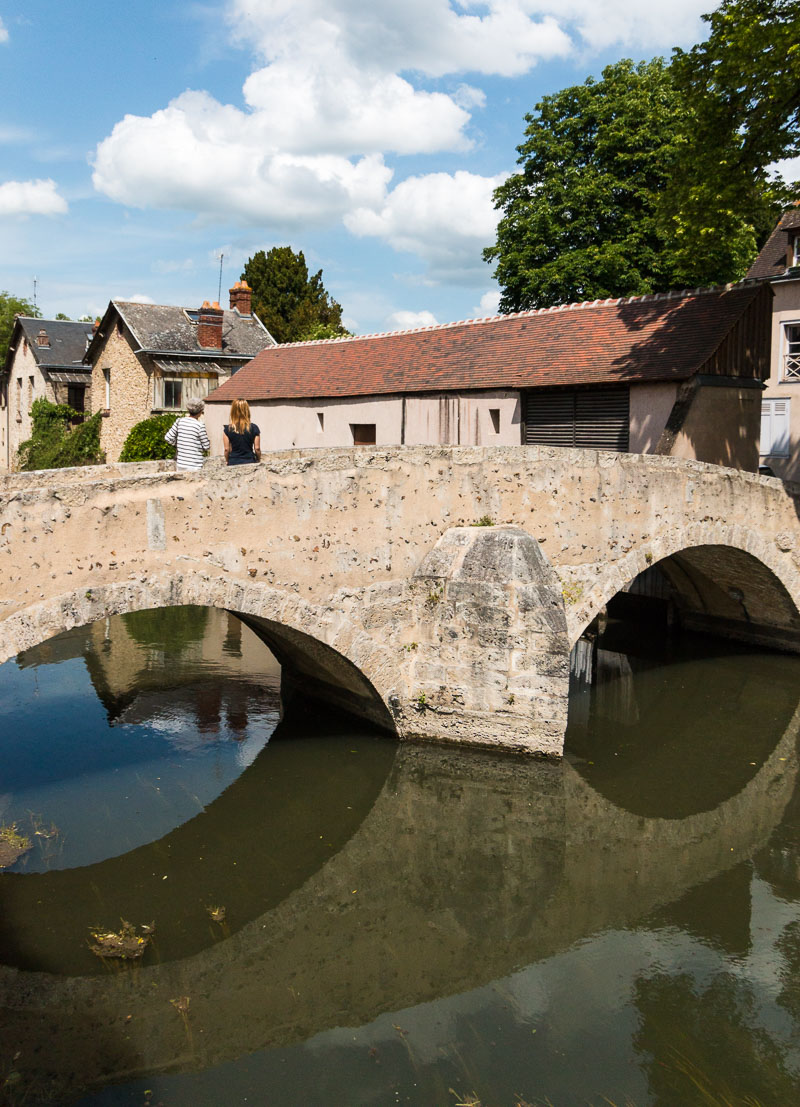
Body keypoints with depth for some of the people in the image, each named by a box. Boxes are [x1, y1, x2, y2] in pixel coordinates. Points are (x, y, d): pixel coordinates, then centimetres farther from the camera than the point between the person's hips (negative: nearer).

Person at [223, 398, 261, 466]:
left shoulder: (227, 429, -5)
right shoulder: (254, 428, -4)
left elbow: (227, 449, -1)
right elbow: (257, 449, 0)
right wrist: (258, 461, 15)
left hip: (233, 463, 0)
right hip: (250, 462, 0)